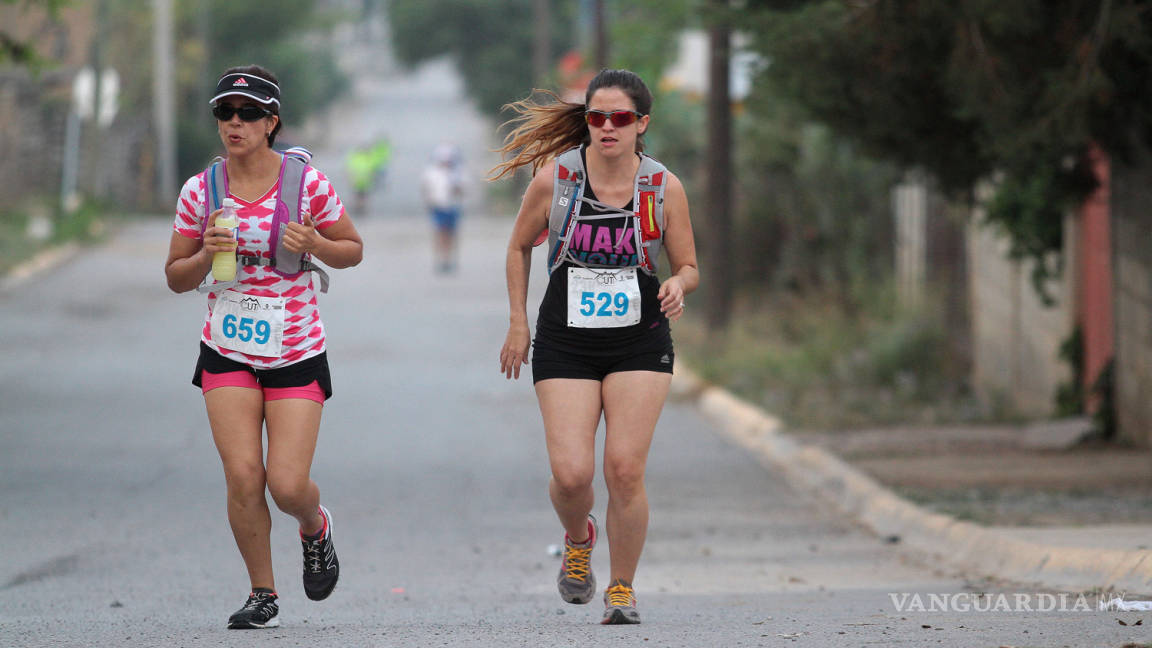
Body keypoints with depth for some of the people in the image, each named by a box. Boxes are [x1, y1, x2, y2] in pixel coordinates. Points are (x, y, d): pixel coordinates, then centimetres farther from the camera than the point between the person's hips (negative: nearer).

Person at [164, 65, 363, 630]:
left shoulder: (307, 182, -7)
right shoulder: (199, 191, -2)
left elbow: (353, 250, 4)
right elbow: (176, 278, 6)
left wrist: (314, 245, -17)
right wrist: (206, 254, -16)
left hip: (296, 353, -2)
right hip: (227, 351, 2)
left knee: (288, 485, -8)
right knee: (243, 477, -11)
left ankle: (315, 527, 30)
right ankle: (262, 594, 9)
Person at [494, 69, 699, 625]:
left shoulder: (663, 187, -4)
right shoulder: (554, 177, -5)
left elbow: (689, 267, 7)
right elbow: (519, 247, 11)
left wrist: (677, 285, -16)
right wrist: (518, 324, 8)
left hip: (640, 344, 0)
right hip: (565, 344, 0)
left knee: (625, 471, -10)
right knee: (571, 474, -11)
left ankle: (622, 589, 11)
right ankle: (578, 539, 25)